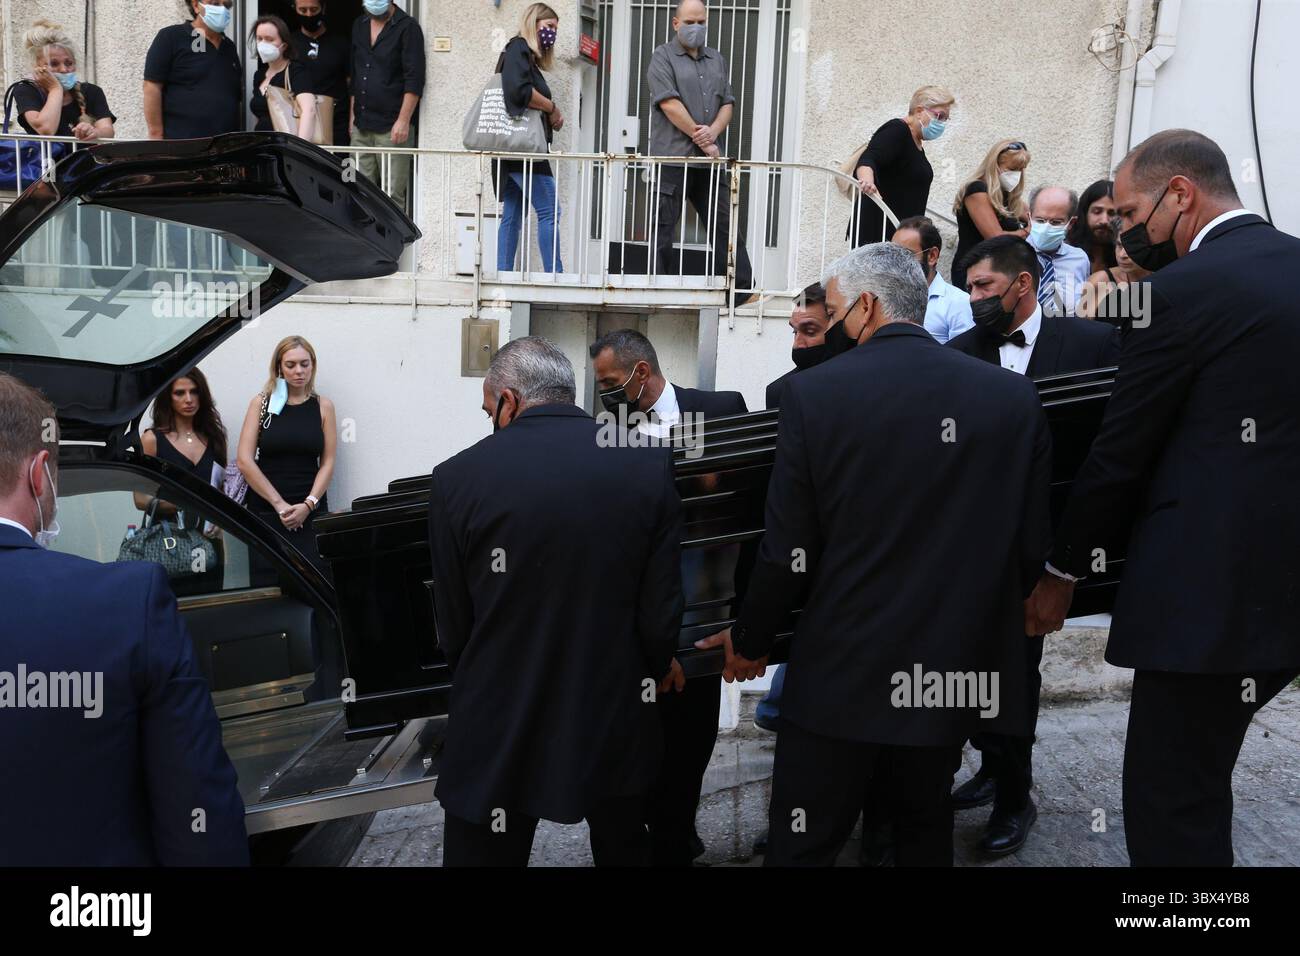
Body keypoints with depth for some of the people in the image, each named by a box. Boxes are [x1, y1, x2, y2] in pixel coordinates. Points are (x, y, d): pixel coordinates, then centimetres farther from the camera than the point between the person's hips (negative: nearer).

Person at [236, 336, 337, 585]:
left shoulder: (323, 406, 7)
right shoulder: (261, 403, 5)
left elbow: (327, 463, 4)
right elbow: (245, 461, -2)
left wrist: (308, 504, -10)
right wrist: (279, 504, -8)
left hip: (310, 513, 0)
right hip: (265, 512, 0)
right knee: (268, 584, -3)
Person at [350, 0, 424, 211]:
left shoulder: (407, 27, -3)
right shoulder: (359, 26, 17)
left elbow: (414, 80, -9)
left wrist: (403, 121, -16)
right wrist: (353, 114, 17)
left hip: (392, 127, -6)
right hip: (361, 125, 6)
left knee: (392, 194, -7)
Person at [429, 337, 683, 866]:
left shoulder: (458, 476, -12)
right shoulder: (649, 463, -8)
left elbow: (453, 627, -3)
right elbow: (661, 608, -5)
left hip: (502, 730, -2)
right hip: (616, 719, 3)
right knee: (624, 851, 25)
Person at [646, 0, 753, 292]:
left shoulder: (716, 60, 19)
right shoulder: (662, 57, 2)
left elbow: (728, 103, 12)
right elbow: (669, 104, -10)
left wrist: (712, 131, -8)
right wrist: (700, 139, -10)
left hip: (710, 159, 5)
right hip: (672, 158, -5)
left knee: (725, 226, 4)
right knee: (664, 228, -2)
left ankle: (744, 289, 7)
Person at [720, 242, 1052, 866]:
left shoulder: (814, 393, -13)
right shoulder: (1014, 396, -4)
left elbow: (789, 552, -10)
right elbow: (1031, 543, 1)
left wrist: (749, 642, 7)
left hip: (842, 670, -3)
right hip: (958, 666, 4)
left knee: (803, 846, 10)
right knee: (926, 829, 24)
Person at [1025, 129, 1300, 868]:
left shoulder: (1185, 288, -13)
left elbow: (1121, 450, -9)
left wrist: (1063, 571, 3)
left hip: (1213, 587, -9)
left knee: (1169, 805, 1)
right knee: (1195, 778, 23)